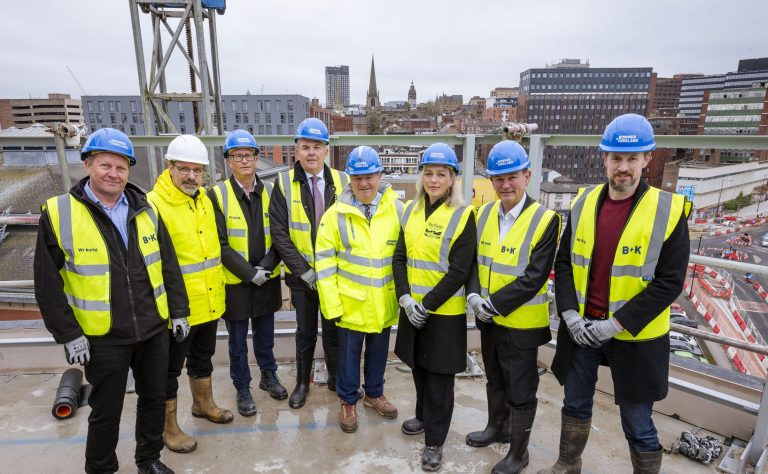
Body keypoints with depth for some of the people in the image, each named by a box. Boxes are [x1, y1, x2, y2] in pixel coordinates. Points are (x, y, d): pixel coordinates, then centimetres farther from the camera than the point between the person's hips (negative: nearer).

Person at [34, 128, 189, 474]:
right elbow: (48, 283, -7)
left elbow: (168, 265, 6)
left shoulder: (146, 209, 2)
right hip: (102, 338, -3)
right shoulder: (59, 213, -8)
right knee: (106, 410, 12)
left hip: (153, 329, 4)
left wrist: (178, 311, 6)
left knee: (154, 398, 18)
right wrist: (68, 334, -9)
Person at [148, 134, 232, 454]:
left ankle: (203, 404, 46)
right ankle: (168, 428, 29)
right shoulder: (153, 205, -18)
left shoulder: (205, 200, 7)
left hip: (210, 301, 7)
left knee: (203, 357, 25)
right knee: (169, 368, 11)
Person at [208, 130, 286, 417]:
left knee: (265, 334, 18)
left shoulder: (270, 192, 1)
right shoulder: (217, 194, -8)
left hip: (267, 279, 3)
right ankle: (242, 388, 29)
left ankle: (269, 376, 39)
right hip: (235, 282, -2)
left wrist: (266, 267, -14)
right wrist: (249, 273, -16)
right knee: (237, 340, 11)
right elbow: (220, 244, -12)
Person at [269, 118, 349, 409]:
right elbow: (279, 233, -8)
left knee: (333, 329, 13)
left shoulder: (342, 182, -2)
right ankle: (302, 382, 35)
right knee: (305, 332, 14)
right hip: (301, 275, 0)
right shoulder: (284, 184, -5)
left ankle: (336, 378, 35)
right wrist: (304, 270, -13)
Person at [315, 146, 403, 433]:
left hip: (384, 301, 2)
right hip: (350, 302, -1)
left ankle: (374, 393, 43)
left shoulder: (397, 210, -5)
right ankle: (348, 401, 36)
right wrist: (330, 303, -10)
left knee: (378, 350, 19)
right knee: (349, 352, 13)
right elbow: (324, 259, -7)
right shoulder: (336, 214, -8)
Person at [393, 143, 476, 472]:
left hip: (444, 312, -5)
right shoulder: (411, 210, 5)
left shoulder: (462, 216, -11)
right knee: (419, 369, 20)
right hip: (412, 308, 5)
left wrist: (427, 304, -16)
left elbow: (459, 271, -15)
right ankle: (424, 418, 43)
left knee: (439, 378, 7)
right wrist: (405, 297, -11)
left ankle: (434, 441, 25)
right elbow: (399, 257, 3)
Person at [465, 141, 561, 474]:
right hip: (488, 319, 6)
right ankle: (497, 428, 47)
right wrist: (474, 295, -14)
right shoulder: (483, 214, 1)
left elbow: (534, 278, -20)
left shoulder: (545, 220, -16)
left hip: (521, 323, -5)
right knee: (495, 381, 24)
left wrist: (494, 303, -22)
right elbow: (474, 260, 3)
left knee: (520, 392, 10)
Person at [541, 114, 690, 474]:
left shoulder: (669, 210, -11)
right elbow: (564, 263, 3)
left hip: (634, 336, -3)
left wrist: (616, 323, -18)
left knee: (637, 424, 11)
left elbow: (669, 281, -13)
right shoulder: (583, 203, 1)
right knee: (575, 405, 20)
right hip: (581, 328, 4)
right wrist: (569, 314, -9)